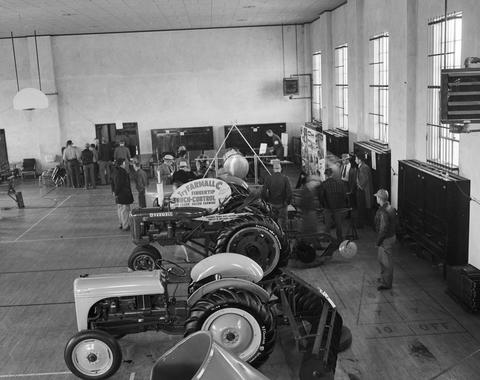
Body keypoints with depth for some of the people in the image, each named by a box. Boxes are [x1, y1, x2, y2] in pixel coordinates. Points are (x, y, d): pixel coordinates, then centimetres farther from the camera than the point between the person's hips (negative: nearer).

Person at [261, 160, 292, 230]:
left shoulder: (268, 178, -8)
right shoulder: (284, 178, -11)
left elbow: (263, 192, -9)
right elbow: (289, 192, -14)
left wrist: (267, 200, 5)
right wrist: (288, 201, 1)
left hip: (272, 204, 1)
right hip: (282, 204, -1)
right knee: (282, 220, 8)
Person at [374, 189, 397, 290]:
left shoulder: (383, 212, -28)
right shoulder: (391, 208, 2)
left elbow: (383, 230, -26)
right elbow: (394, 224, 12)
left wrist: (378, 242, -15)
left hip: (385, 239, -10)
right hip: (391, 236, 10)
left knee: (386, 262, 4)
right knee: (381, 259, 25)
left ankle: (387, 283, 16)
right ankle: (383, 277, 41)